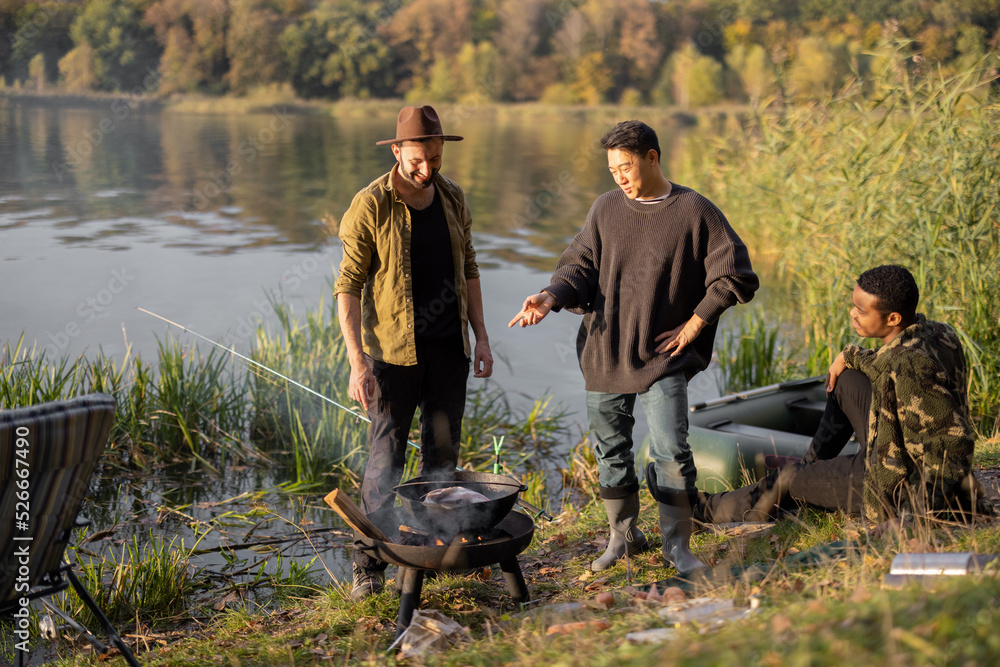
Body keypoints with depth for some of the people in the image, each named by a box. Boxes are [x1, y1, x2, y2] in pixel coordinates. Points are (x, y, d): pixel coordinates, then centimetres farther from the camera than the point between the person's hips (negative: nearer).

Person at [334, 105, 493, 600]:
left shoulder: (453, 198, 5)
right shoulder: (370, 207, -12)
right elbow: (348, 287, -12)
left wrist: (481, 336, 9)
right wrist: (357, 363, -18)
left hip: (449, 348, 5)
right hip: (394, 350, -5)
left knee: (443, 451, 12)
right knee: (385, 456, -3)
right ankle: (368, 562, 5)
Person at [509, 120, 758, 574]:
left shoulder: (695, 212, -4)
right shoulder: (606, 209, 5)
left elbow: (734, 276, -1)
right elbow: (581, 265, 5)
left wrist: (694, 324, -6)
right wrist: (550, 297, -14)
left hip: (663, 357, -3)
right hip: (604, 353, 4)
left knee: (671, 450, -8)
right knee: (611, 449, 11)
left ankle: (677, 544, 8)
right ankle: (623, 536, 28)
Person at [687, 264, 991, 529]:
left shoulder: (903, 366, -31)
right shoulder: (941, 333, -4)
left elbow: (890, 455, -29)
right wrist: (851, 356, 10)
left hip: (917, 489, -9)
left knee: (789, 479, 6)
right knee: (846, 378, 16)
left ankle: (706, 510, 28)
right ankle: (815, 461, 34)